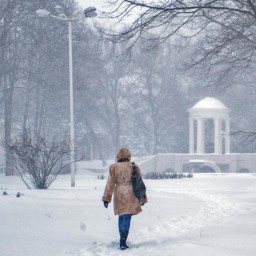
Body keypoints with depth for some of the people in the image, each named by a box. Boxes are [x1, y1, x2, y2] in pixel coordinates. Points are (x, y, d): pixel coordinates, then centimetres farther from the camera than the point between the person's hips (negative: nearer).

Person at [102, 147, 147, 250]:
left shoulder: (113, 168, 2)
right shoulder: (134, 167, 1)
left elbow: (110, 184, 0)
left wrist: (106, 198, 3)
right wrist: (143, 197, 15)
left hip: (119, 196, 2)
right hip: (130, 195, -2)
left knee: (121, 218, 17)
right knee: (127, 218, -4)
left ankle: (123, 241, 23)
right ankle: (123, 242, -13)